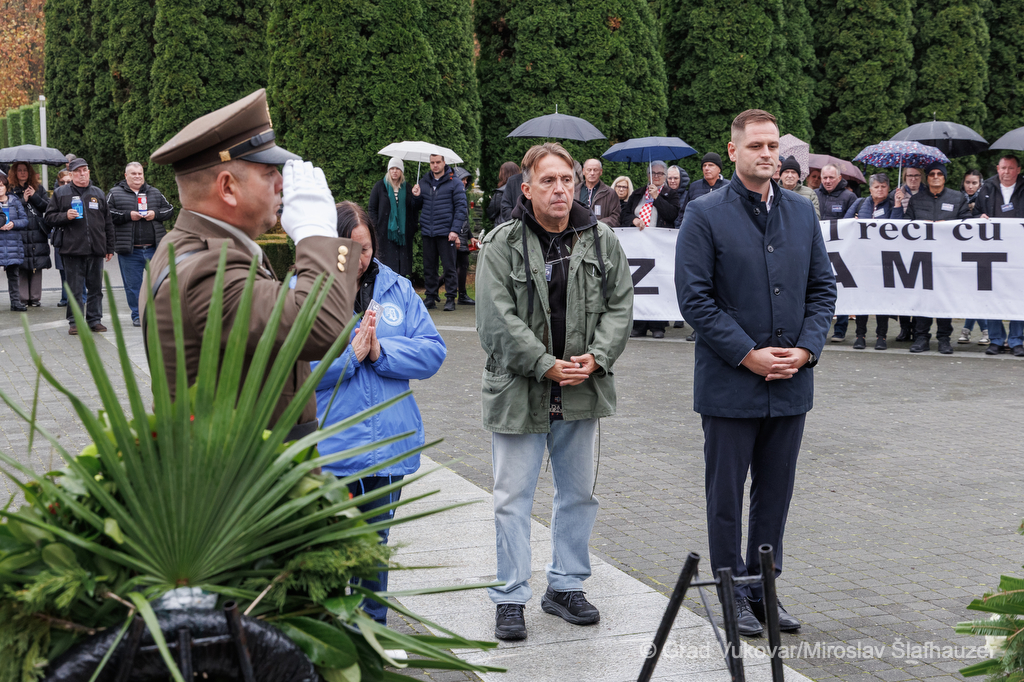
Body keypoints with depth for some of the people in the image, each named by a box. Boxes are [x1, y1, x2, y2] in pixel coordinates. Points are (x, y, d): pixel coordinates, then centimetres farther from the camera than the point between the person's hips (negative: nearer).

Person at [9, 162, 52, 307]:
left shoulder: (39, 189, 13)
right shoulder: (11, 190, 7)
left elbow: (48, 207, 4)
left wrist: (34, 196, -5)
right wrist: (23, 200, -8)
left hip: (38, 234, 2)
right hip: (19, 234, -2)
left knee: (37, 267, 1)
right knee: (21, 268, -3)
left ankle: (36, 298, 7)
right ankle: (23, 298, 3)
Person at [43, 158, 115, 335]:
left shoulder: (98, 194, 14)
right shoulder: (60, 193, 7)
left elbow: (108, 223, 16)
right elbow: (48, 217, 7)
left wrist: (110, 248, 13)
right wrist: (65, 216, -12)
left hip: (96, 249, 2)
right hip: (72, 249, -2)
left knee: (96, 288, 6)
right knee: (75, 289, 0)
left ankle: (94, 319, 15)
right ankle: (75, 322, 7)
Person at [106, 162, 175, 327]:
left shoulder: (155, 193, 14)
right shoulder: (115, 193, 5)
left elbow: (169, 210, 13)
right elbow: (107, 214, -5)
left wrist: (155, 214, -5)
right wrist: (128, 215, -14)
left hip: (155, 247, 2)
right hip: (129, 250, -1)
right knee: (132, 285, 5)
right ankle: (137, 316, 16)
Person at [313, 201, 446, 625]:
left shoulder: (397, 289, 6)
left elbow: (432, 352, 2)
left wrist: (380, 351, -13)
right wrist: (350, 354, -18)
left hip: (389, 445, 4)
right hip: (327, 446, -4)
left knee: (375, 543, 18)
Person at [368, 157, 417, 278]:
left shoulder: (407, 188, 12)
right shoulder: (380, 186, 5)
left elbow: (413, 209, 10)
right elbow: (372, 208, 4)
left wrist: (413, 229, 0)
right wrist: (376, 227, -6)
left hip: (404, 233, 2)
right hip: (385, 232, -2)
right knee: (387, 263, -6)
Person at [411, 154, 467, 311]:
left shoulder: (454, 183, -1)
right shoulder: (423, 182, 12)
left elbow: (461, 208, -3)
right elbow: (418, 207, 20)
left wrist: (454, 230, -11)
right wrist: (416, 197, -2)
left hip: (446, 233, -4)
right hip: (427, 233, 4)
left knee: (449, 267, -1)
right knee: (429, 267, 7)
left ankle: (451, 298, 4)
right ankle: (431, 297, 14)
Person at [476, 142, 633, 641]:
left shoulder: (601, 240, 4)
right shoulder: (502, 244, -8)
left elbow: (620, 304, 5)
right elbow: (497, 318, -13)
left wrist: (596, 357, -10)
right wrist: (546, 365, -18)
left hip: (581, 391, 4)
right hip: (519, 390, -4)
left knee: (578, 492, 14)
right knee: (513, 498, 2)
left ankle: (566, 586, 30)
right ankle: (511, 599, 13)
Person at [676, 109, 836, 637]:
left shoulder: (802, 212, 9)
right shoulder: (705, 215, -6)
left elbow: (823, 287, 11)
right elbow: (694, 297, -11)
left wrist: (806, 348, -4)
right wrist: (748, 355, -15)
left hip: (791, 382, 5)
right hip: (729, 384, -4)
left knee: (776, 492, 13)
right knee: (726, 494, 6)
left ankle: (764, 588, 26)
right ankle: (733, 595, 19)